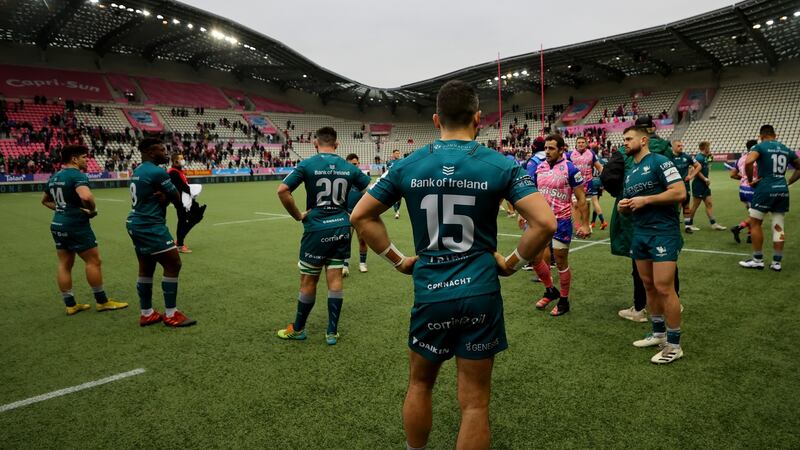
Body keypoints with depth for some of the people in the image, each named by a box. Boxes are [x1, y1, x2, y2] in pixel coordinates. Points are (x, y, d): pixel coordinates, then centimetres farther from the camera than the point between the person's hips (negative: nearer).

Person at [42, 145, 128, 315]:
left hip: (58, 225, 9)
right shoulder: (77, 175, -16)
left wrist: (63, 208, 16)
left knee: (64, 264, 10)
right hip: (76, 225, -9)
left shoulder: (54, 177, 13)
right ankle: (102, 301, 7)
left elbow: (45, 200, 27)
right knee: (93, 261, 0)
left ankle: (70, 305, 17)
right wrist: (92, 210, -16)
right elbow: (86, 196, -35)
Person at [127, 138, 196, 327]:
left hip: (136, 224, 10)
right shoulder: (157, 172, -16)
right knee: (173, 264, -5)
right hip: (150, 226, -10)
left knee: (146, 268, 13)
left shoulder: (138, 170, 14)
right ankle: (171, 314, 1)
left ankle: (146, 314, 20)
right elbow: (177, 200, -10)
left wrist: (162, 196, -8)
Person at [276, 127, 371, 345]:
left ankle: (298, 329, 26)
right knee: (335, 279, 9)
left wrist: (298, 215, -5)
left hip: (316, 229, -3)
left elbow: (282, 190, -15)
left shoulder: (307, 165, -6)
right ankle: (332, 332, 16)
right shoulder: (348, 167, 4)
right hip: (342, 228, 3)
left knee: (308, 281, 9)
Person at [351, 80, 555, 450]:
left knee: (420, 384, 24)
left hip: (429, 293, 2)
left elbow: (360, 216, 4)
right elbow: (545, 223, -12)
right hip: (480, 295, -1)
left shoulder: (407, 165, 0)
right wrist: (512, 263, 2)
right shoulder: (500, 165, -6)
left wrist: (398, 260, 8)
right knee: (474, 401, 12)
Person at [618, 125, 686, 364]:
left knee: (664, 287, -9)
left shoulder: (659, 162, -7)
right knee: (649, 286, 12)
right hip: (640, 234, 8)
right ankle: (659, 333, 26)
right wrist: (624, 206, 2)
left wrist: (645, 200, -16)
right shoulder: (630, 172, 17)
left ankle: (674, 345, 3)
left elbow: (680, 192, -17)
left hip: (663, 232, -8)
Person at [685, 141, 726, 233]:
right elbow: (697, 171, -21)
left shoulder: (705, 157, 13)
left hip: (704, 185, 9)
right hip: (698, 185, -9)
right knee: (695, 205, -1)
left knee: (709, 204, 8)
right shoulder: (699, 157, -15)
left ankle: (713, 224, 11)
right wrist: (705, 179, -16)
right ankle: (688, 224, 8)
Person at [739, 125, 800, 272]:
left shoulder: (760, 146, -4)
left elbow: (748, 162, -23)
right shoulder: (786, 149, 15)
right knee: (779, 226, 9)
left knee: (755, 223, 5)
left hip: (765, 189, -6)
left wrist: (750, 180, -10)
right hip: (783, 190, 6)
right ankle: (777, 262, 14)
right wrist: (788, 182, 21)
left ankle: (757, 260, 8)